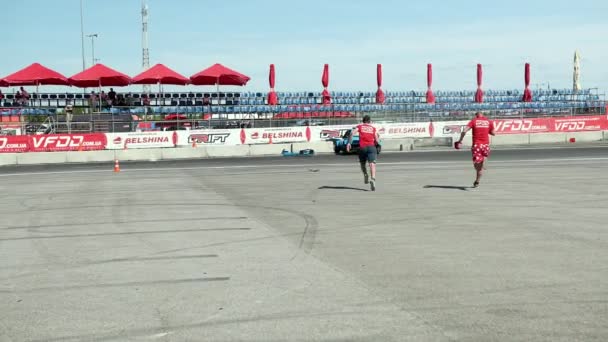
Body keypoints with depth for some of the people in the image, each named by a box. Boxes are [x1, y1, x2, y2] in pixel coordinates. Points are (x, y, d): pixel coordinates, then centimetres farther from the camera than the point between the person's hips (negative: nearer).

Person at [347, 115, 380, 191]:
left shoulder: (359, 126, 15)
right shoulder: (373, 128, 17)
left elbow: (352, 133, -4)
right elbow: (377, 141, 13)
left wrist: (349, 143, -8)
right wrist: (378, 137, 35)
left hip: (362, 147, 1)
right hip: (371, 147, -1)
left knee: (362, 163, 25)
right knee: (372, 164, -14)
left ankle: (365, 175, 3)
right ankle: (373, 179, -34)